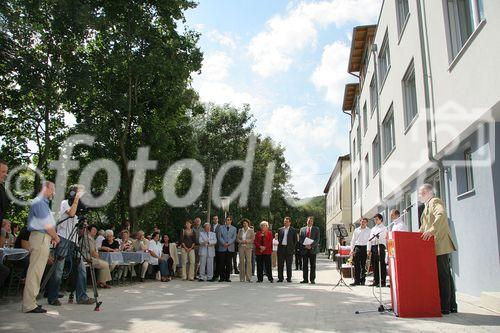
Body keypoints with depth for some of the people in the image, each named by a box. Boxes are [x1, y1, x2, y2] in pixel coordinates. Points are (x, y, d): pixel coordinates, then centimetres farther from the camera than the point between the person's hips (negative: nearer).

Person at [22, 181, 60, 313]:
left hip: (43, 237, 10)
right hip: (40, 237, -10)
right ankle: (29, 305, -8)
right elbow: (47, 225, -12)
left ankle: (30, 301, 16)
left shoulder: (43, 203, 21)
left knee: (36, 271, 11)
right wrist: (56, 237, 0)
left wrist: (52, 237, 11)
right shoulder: (39, 202, -9)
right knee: (35, 271, -9)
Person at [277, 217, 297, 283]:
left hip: (289, 249, -2)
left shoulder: (293, 230, 5)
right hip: (281, 248, 2)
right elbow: (278, 239, 15)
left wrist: (293, 248, 0)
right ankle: (280, 278, 9)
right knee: (280, 264, 3)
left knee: (289, 265, 2)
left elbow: (295, 240, 6)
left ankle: (289, 278, 9)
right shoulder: (280, 230, 11)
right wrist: (278, 245, 4)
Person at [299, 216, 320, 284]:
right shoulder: (302, 229, 12)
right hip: (304, 249, 1)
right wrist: (305, 245, -10)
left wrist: (311, 245, -15)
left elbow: (317, 239, -1)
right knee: (304, 265, 3)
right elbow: (300, 239, 7)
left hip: (313, 249, -1)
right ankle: (305, 279, 8)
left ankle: (312, 279, 6)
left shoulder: (316, 229, 8)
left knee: (313, 265, 1)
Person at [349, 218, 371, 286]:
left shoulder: (369, 230, 7)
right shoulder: (356, 230, 14)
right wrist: (352, 249, 4)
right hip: (357, 247, 2)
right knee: (356, 265, -2)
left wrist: (369, 250, -9)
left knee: (363, 265, 1)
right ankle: (356, 281, 0)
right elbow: (353, 240, 13)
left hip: (364, 248, -2)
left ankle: (362, 280, 9)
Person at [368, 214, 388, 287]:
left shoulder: (384, 228, 5)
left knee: (381, 264, -7)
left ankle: (382, 282, -6)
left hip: (380, 246, -6)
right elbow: (370, 239, 18)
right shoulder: (373, 229, 23)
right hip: (373, 247, 6)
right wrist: (369, 249, 8)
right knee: (374, 265, 5)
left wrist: (379, 248, -18)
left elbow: (382, 238, -7)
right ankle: (376, 281, 11)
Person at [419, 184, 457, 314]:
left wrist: (432, 230, -36)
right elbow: (425, 226, 29)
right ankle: (451, 305, 17)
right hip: (435, 246, 10)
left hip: (440, 245, -10)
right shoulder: (428, 205, 24)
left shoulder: (435, 201, -5)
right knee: (445, 275, 11)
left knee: (443, 275, -9)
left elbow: (441, 215, -26)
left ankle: (445, 307, -8)